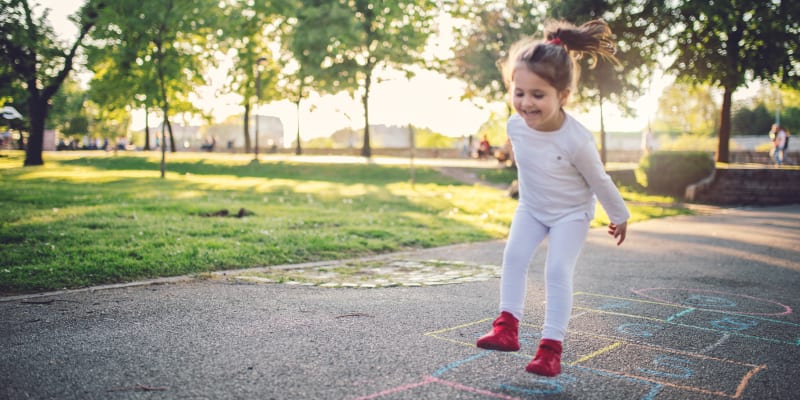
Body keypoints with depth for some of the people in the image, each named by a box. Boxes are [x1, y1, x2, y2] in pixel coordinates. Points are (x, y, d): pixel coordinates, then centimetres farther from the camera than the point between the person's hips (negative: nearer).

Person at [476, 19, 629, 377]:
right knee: (513, 256, -9)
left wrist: (619, 217, -1)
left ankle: (551, 345, -4)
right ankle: (507, 327, -4)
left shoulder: (576, 140, -33)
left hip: (571, 213, -4)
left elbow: (600, 181, -15)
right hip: (531, 208, 5)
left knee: (558, 272, -11)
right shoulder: (515, 126, -19)